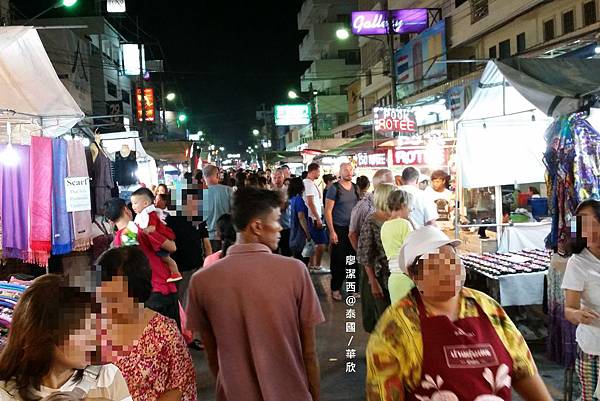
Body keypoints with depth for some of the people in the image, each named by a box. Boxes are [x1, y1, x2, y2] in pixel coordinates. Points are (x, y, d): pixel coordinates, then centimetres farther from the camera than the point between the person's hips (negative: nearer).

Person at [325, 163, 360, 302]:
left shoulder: (355, 187, 8)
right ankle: (335, 289, 15)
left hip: (353, 228, 4)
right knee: (338, 260, 3)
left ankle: (353, 287, 18)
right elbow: (328, 211, -9)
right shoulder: (334, 188, -8)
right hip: (339, 229, -4)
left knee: (353, 259, 6)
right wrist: (332, 231, -14)